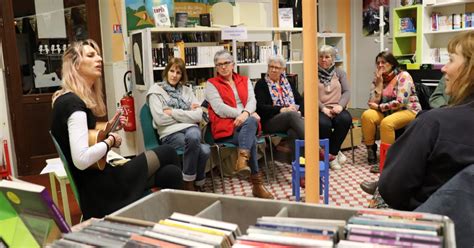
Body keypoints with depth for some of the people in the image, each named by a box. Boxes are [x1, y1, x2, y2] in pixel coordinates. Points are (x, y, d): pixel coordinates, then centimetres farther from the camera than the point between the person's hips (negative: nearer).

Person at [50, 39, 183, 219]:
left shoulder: (67, 99, 10)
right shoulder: (73, 103, -22)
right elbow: (81, 160, -32)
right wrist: (110, 141, -15)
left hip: (95, 179, 9)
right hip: (98, 188, -9)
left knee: (171, 173, 2)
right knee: (167, 153, 4)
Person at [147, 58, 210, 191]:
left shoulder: (187, 90, 16)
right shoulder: (156, 90, 5)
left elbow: (198, 116, 3)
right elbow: (160, 119, -9)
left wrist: (173, 112, -6)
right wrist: (187, 113, -3)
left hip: (191, 128, 4)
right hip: (170, 133, -3)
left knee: (193, 135, -36)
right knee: (204, 150, -32)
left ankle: (190, 182, -16)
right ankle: (198, 184, -7)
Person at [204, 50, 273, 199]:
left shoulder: (244, 80, 21)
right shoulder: (211, 84, 9)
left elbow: (252, 100, 4)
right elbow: (219, 108, -6)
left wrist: (246, 113, -20)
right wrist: (242, 114, -16)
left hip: (248, 121, 3)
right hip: (225, 126, -3)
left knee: (251, 122, -36)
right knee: (251, 139, -32)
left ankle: (242, 160, -45)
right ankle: (257, 183, -30)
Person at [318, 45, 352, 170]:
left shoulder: (340, 72, 15)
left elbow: (346, 91, 6)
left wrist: (340, 105, -14)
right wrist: (323, 108, -17)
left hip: (336, 108, 3)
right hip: (320, 109, -2)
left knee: (346, 119, -31)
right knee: (324, 124, -35)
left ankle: (331, 153, -14)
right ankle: (335, 153, -10)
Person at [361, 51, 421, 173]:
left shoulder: (403, 76, -13)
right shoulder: (378, 78, 5)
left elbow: (400, 102, -23)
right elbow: (372, 103, -6)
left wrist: (379, 107, -15)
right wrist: (379, 83, -13)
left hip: (408, 110, -5)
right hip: (388, 112, 6)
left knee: (386, 123, -35)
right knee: (367, 115, -22)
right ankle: (371, 152, -10)